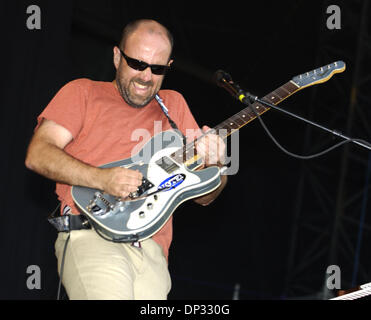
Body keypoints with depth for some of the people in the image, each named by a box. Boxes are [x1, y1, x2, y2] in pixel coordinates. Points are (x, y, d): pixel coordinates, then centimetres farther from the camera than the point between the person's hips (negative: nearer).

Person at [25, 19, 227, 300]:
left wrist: (213, 165, -3)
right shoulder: (83, 92, 13)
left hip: (151, 248, 4)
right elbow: (37, 154, -1)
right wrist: (103, 179, -14)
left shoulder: (173, 105, 22)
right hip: (90, 234, -4)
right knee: (111, 293, -31)